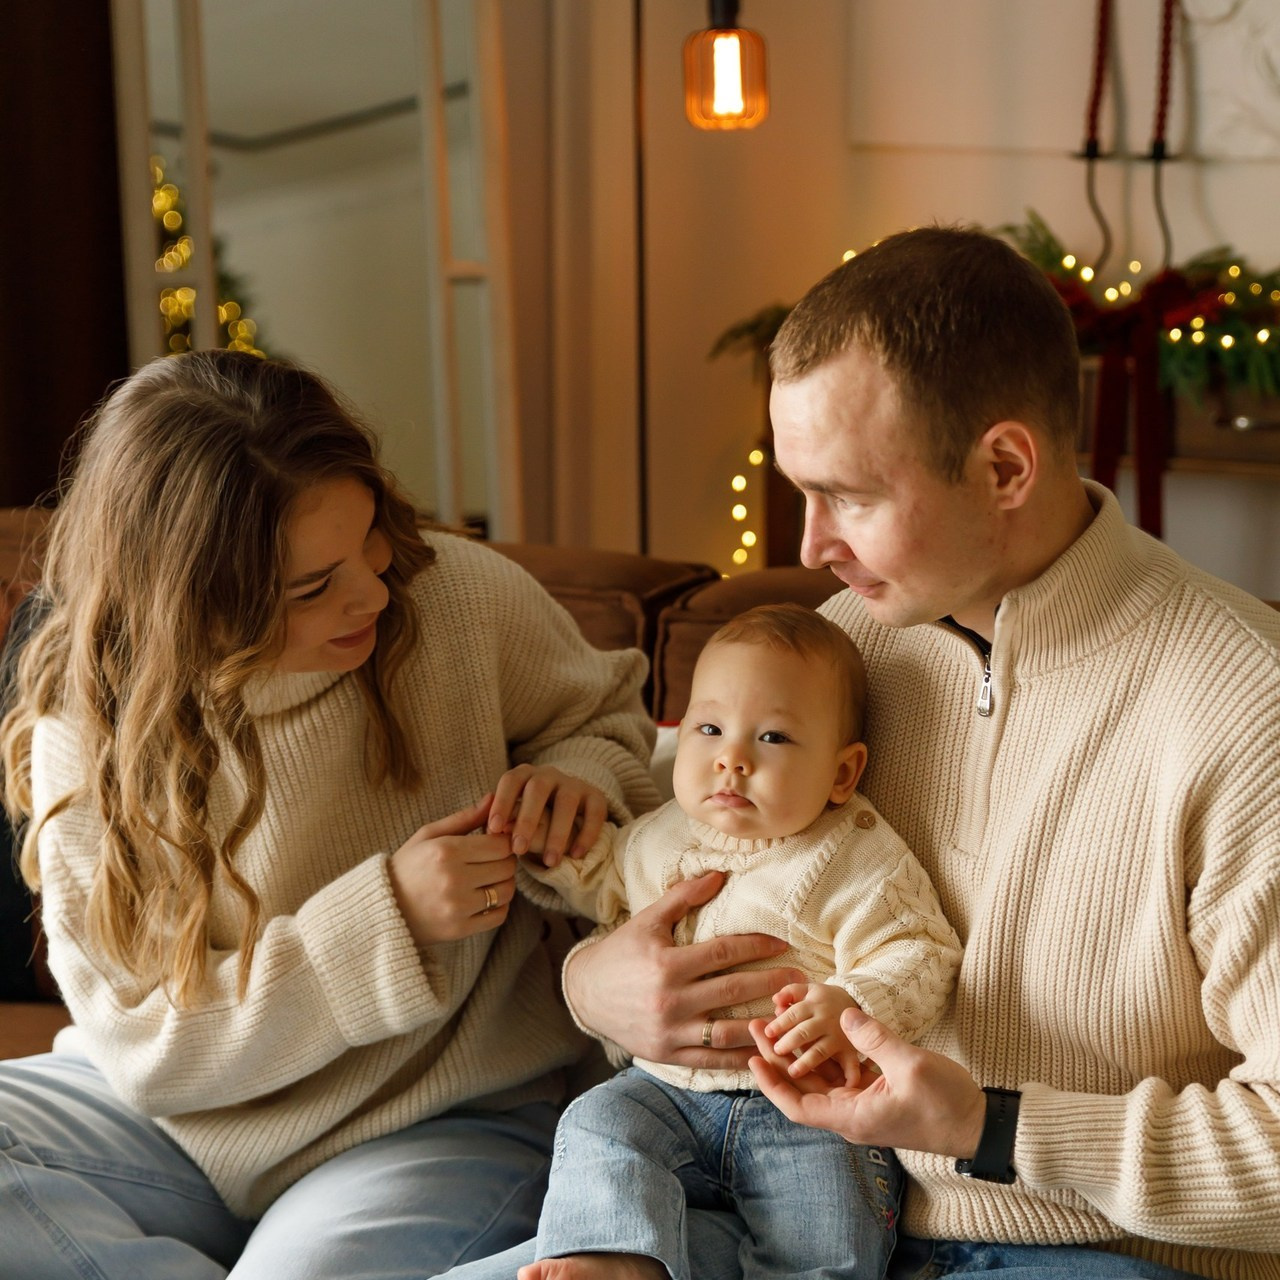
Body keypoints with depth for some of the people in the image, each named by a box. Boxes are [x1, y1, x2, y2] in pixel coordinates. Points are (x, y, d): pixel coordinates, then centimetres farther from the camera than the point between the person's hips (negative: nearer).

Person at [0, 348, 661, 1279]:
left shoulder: (465, 595, -13)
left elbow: (615, 715, 8)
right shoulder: (91, 732, -12)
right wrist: (385, 918, -26)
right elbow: (144, 1044, -13)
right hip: (189, 1124, 3)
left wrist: (582, 777, -17)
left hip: (451, 1130, -2)